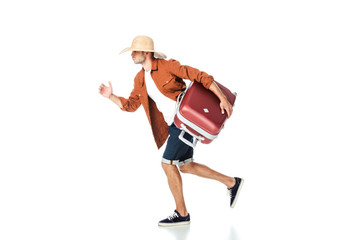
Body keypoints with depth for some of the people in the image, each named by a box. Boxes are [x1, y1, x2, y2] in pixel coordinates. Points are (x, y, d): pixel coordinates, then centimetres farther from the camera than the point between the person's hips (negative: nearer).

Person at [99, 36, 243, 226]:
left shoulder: (167, 66, -15)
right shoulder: (140, 80, 8)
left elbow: (201, 77, -16)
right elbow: (131, 105, 15)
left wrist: (222, 98, -23)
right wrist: (110, 96, 0)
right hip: (172, 124, 9)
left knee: (168, 164, -10)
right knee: (185, 166, 14)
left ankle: (181, 214, 3)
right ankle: (232, 183, 27)